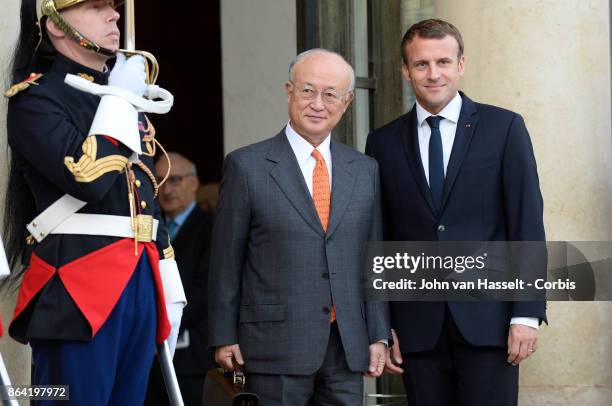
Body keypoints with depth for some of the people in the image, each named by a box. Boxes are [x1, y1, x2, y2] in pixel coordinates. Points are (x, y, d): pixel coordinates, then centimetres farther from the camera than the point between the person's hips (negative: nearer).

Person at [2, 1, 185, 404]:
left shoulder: (126, 94, 19)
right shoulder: (36, 99, -6)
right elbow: (88, 178, -22)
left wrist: (170, 289, 18)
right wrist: (118, 99, -10)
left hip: (141, 281, 8)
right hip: (76, 290, -8)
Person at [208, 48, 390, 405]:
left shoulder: (365, 170, 12)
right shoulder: (247, 165, 0)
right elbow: (226, 260, 0)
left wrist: (378, 335, 7)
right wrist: (224, 338, -2)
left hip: (347, 347, 4)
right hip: (277, 345, -4)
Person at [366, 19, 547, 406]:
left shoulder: (505, 128, 3)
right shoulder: (384, 143, 9)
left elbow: (528, 222, 0)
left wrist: (527, 314, -8)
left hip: (488, 318, -2)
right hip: (418, 327, 2)